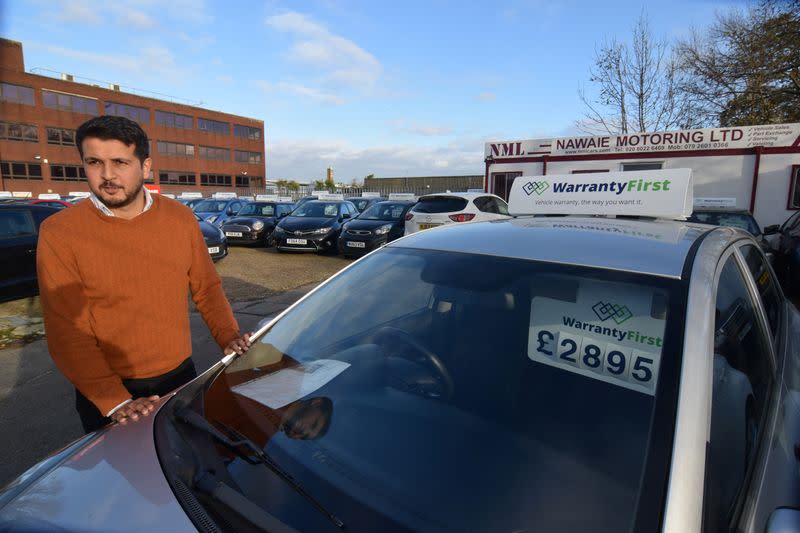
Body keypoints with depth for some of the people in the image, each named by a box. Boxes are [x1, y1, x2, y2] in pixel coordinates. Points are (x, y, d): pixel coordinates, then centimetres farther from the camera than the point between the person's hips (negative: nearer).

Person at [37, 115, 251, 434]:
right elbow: (67, 334, -14)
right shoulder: (59, 234, -13)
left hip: (181, 376, 3)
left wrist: (227, 336, -9)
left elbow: (206, 287, 5)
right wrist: (114, 402, -22)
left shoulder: (181, 219, -4)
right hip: (105, 395, -2)